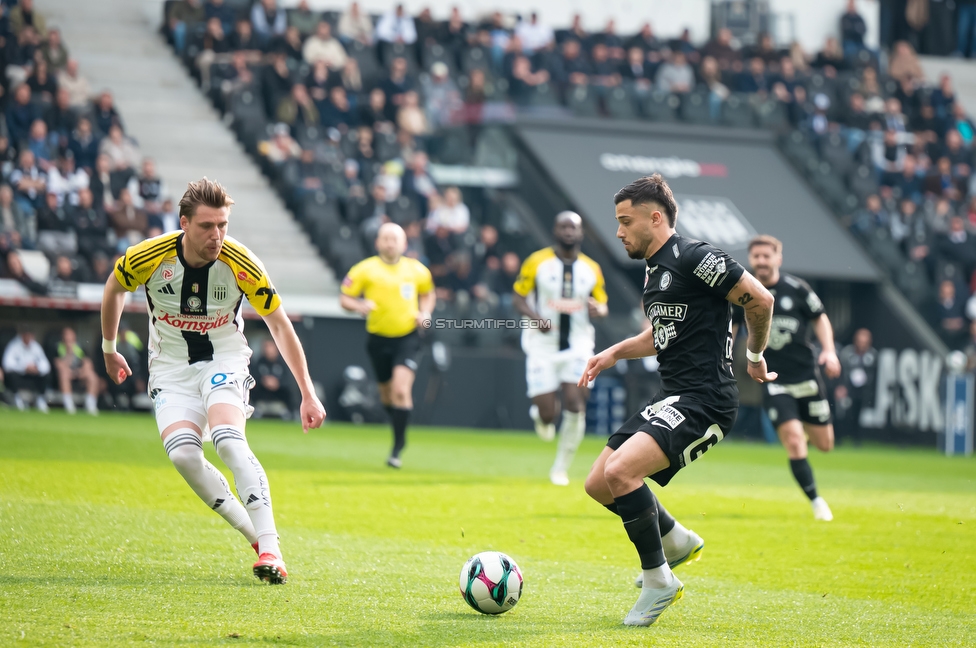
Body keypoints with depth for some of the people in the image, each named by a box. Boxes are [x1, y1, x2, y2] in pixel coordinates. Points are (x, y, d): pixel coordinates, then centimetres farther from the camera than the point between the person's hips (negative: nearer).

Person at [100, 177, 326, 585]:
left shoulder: (240, 264, -20)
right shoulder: (148, 257, -18)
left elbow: (279, 325, -8)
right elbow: (114, 289, 6)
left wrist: (307, 394, -9)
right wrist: (109, 349, 17)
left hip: (224, 358, -2)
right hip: (172, 366, 2)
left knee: (229, 441, -29)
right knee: (182, 453, -23)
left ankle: (270, 550, -32)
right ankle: (256, 534, -9)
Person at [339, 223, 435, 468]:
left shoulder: (416, 270, 2)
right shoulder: (365, 270, -4)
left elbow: (428, 294, 20)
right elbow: (344, 298, -1)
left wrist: (425, 313, 1)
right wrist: (360, 306, -22)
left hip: (407, 338, -1)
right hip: (378, 339, 1)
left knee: (401, 390, -17)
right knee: (387, 392, 11)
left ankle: (397, 447, -11)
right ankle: (400, 434, 40)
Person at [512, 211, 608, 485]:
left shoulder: (591, 269, 5)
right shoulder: (537, 262, -3)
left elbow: (601, 304, 13)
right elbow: (518, 297, -1)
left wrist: (598, 310, -12)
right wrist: (535, 317, -20)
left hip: (578, 346, 2)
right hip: (543, 346, -2)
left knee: (576, 406, -12)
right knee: (548, 415, -8)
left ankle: (561, 468, 5)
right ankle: (541, 413, 33)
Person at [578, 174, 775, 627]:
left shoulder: (693, 258, -13)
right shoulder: (654, 268, 16)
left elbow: (760, 300, -13)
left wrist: (754, 356, 0)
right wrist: (616, 352, 16)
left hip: (704, 401, -10)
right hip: (671, 401, 10)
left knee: (620, 471, -26)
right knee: (598, 485, 10)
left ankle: (659, 580, -11)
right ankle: (677, 542, 31)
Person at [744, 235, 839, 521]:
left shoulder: (796, 288, -6)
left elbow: (819, 318, 7)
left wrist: (829, 351, -6)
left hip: (807, 376, 1)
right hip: (773, 380, -1)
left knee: (824, 444, 8)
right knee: (794, 443, -16)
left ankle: (807, 428, 44)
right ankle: (816, 502, -4)